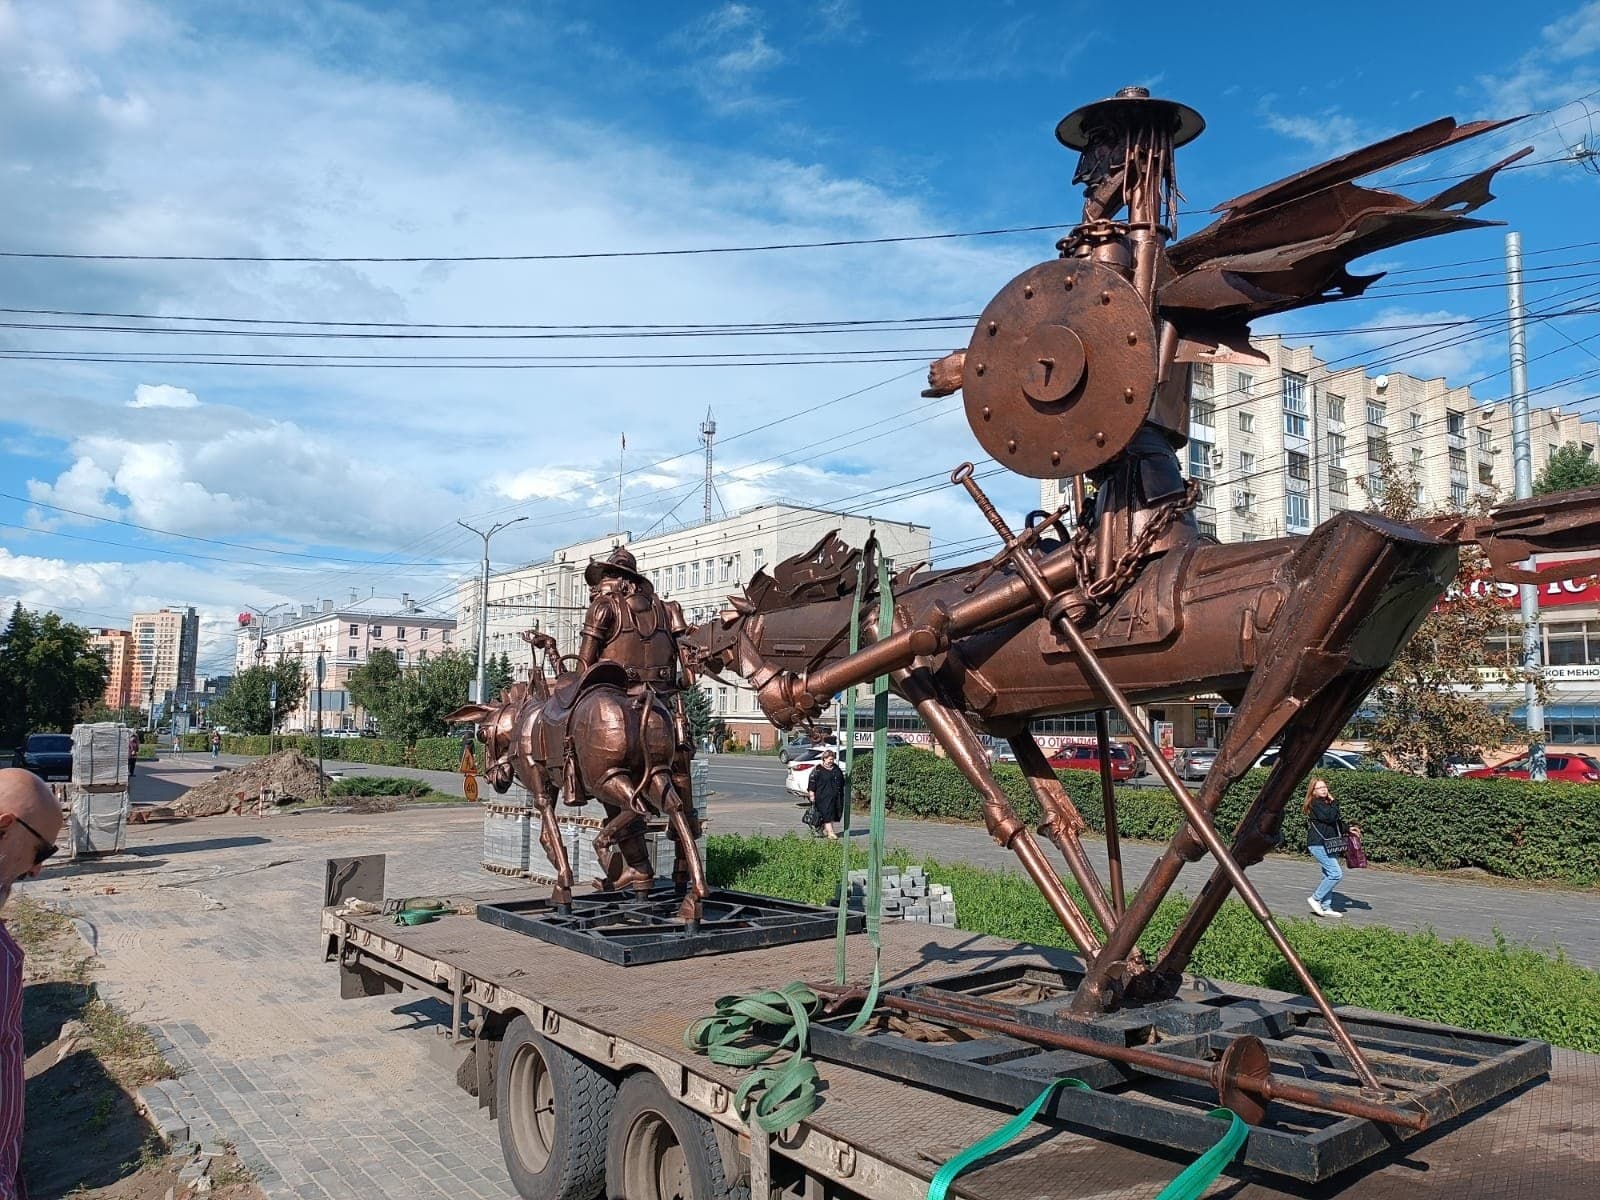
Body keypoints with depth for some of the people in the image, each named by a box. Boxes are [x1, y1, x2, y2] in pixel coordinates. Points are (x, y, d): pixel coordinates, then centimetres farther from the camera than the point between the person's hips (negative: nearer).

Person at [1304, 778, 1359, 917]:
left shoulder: (1326, 803, 16)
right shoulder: (1315, 804, -12)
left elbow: (1336, 822, 23)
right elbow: (1331, 817, -23)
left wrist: (1348, 829, 9)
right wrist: (1334, 802, -9)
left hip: (1327, 845, 10)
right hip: (1318, 844, -10)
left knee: (1329, 875, 11)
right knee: (1336, 874, -13)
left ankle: (1325, 907, 17)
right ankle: (1315, 898, -3)